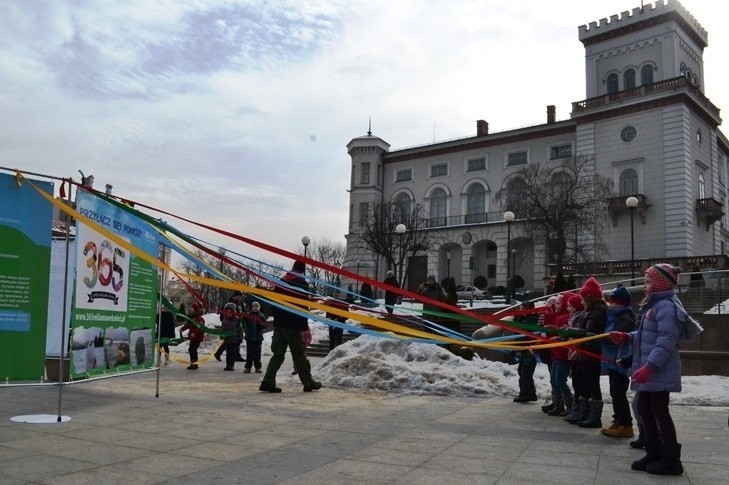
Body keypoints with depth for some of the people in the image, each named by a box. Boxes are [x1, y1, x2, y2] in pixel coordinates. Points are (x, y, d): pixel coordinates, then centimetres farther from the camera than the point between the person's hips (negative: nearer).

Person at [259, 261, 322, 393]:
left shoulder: (281, 282, 14)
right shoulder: (302, 284, -8)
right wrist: (305, 327, -11)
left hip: (278, 324, 6)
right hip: (293, 325, -6)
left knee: (278, 353, 8)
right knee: (299, 354, 1)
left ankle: (268, 382, -1)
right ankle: (308, 383, 9)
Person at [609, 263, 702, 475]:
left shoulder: (666, 307, -18)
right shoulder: (653, 305, 15)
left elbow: (666, 342, -25)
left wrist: (649, 366, -29)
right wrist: (626, 337, 7)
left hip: (659, 371, -10)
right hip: (649, 369, 10)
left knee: (659, 411, -2)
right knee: (644, 410, 13)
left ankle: (671, 459, 9)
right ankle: (654, 454, 24)